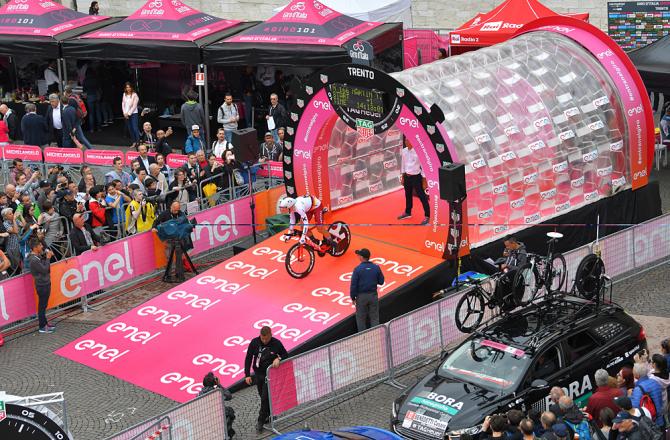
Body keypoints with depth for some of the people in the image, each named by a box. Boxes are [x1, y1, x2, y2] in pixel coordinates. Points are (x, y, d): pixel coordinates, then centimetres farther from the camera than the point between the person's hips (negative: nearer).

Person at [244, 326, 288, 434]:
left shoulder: (276, 343, -15)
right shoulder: (254, 342, -11)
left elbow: (285, 355, -1)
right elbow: (248, 358, -3)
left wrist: (278, 358, -24)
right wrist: (247, 375, -7)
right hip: (258, 374, 3)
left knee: (265, 398, -6)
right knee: (262, 396, 14)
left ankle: (260, 422, 3)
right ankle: (270, 415, 32)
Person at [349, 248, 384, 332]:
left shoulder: (357, 269, -14)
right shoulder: (376, 268, -5)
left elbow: (353, 284, -11)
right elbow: (381, 281, 2)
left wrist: (353, 297, -1)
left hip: (361, 296, -2)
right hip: (373, 295, 2)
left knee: (361, 318, 10)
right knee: (374, 318, 10)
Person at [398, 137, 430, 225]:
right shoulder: (404, 151, 0)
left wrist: (424, 181, -12)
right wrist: (402, 177, 15)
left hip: (416, 177, -6)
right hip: (407, 176, 6)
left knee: (422, 196, 1)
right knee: (408, 195, 22)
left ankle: (427, 216, 10)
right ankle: (407, 212, 40)